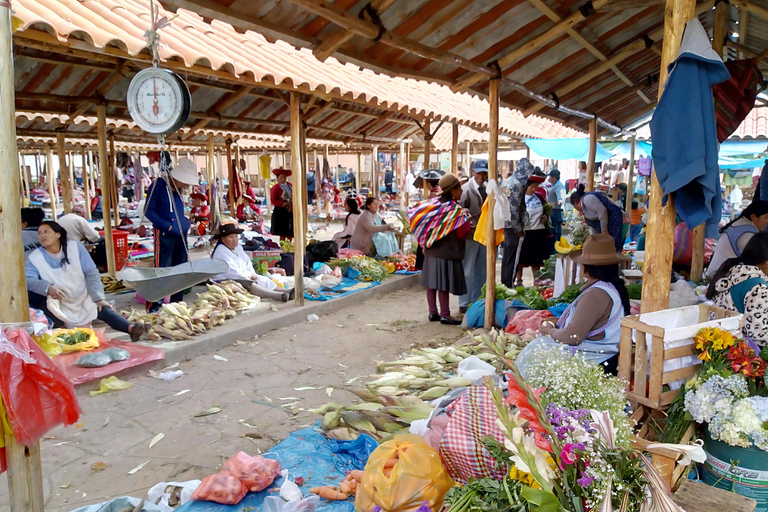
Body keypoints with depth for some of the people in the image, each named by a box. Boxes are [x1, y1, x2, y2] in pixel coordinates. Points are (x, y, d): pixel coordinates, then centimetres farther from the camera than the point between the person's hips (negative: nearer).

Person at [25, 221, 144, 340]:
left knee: (103, 309, -26)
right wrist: (47, 288, -41)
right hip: (59, 306, 0)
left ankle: (130, 328, -46)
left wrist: (99, 298, -17)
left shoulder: (75, 247, -4)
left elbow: (92, 273, -6)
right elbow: (27, 280, -20)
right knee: (31, 294, -25)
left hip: (84, 301, 0)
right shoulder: (35, 258, -5)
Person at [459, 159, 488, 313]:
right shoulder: (466, 189, -11)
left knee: (481, 272, 15)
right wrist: (467, 226, -26)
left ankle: (475, 302, 28)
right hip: (470, 235, -6)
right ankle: (464, 304, 12)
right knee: (467, 272, 1)